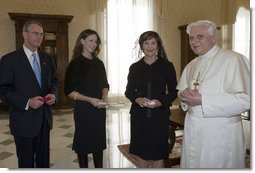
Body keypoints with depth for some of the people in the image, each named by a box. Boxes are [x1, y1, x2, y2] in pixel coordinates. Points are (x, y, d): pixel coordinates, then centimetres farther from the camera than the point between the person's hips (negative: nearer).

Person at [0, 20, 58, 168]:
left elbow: (54, 80, 14)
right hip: (24, 119, -4)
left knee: (44, 158, 19)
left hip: (45, 117, 5)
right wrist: (27, 102, -23)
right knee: (26, 161, 13)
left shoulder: (47, 58, 7)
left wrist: (53, 94, -8)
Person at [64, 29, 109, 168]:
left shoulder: (99, 63, 7)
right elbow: (69, 91, -10)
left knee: (99, 140, 12)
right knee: (83, 141, 8)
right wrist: (89, 99, -20)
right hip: (83, 109, -4)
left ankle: (99, 167, 28)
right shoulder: (75, 64, -7)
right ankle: (83, 166, 27)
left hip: (99, 109, 5)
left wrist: (104, 98, -7)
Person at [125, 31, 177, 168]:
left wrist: (161, 102, -17)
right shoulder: (135, 67, 4)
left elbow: (173, 91, 0)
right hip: (139, 115, 2)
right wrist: (137, 99, -14)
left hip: (159, 115, -2)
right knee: (141, 151, 14)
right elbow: (128, 91, 7)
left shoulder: (167, 66, -1)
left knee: (158, 153, 8)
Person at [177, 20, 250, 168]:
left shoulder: (233, 59, -13)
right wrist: (184, 95, -5)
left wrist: (202, 100, -22)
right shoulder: (191, 65, 12)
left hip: (221, 133, -6)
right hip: (193, 129, 7)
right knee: (192, 164, 17)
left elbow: (246, 99, -21)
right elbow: (182, 90, 20)